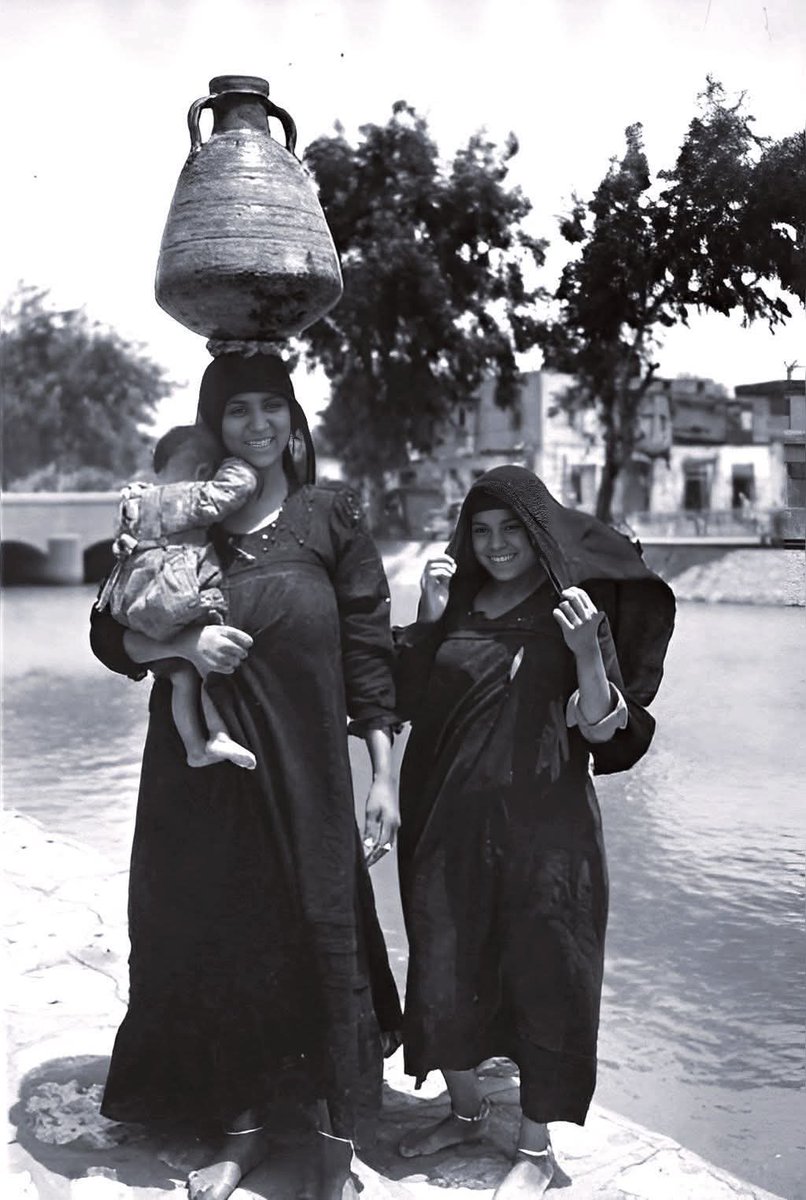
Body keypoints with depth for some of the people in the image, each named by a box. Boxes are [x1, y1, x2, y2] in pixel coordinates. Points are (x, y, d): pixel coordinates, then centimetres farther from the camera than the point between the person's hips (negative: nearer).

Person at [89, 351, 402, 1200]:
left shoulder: (330, 516, 0)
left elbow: (368, 653, 0)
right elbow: (111, 633, 6)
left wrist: (384, 777, -3)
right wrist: (181, 643, -15)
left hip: (305, 774, -2)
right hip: (200, 774, 2)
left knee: (321, 935, 1)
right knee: (219, 940, 10)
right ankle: (244, 1126, 32)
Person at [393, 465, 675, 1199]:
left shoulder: (576, 607, -4)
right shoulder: (455, 603, 6)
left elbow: (603, 731, -7)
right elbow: (408, 701, 5)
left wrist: (588, 655, -24)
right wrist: (428, 619, -7)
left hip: (542, 827, -3)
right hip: (449, 822, 4)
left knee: (543, 976, 6)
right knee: (445, 970, 13)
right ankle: (466, 1110, 39)